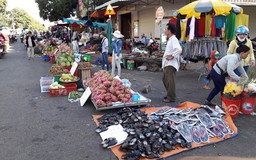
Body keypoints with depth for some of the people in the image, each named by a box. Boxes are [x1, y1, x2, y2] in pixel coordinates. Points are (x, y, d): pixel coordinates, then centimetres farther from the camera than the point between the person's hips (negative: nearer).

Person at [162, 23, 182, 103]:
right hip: (167, 64, 11)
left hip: (171, 64, -11)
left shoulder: (173, 39, -16)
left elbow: (179, 49, -32)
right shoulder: (170, 39, 17)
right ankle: (169, 94, 30)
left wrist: (172, 56, -24)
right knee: (165, 79, 18)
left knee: (170, 81, -6)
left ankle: (171, 97, 2)